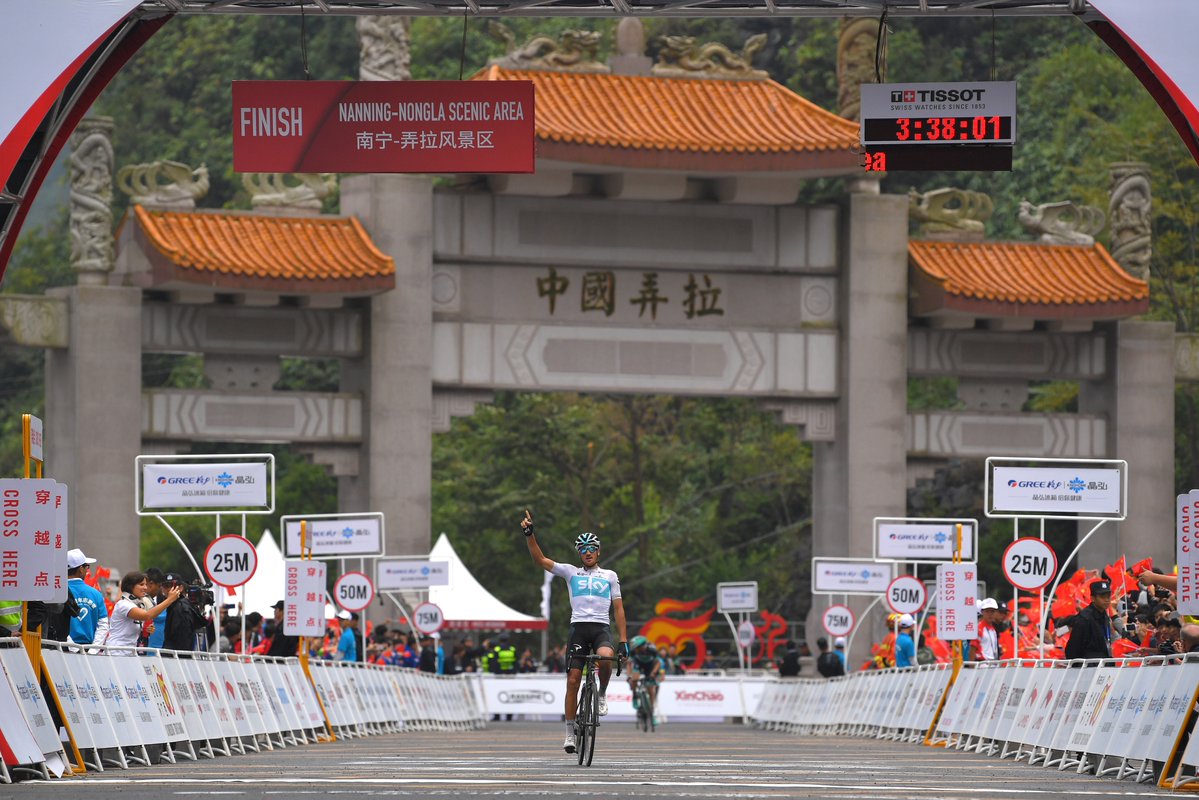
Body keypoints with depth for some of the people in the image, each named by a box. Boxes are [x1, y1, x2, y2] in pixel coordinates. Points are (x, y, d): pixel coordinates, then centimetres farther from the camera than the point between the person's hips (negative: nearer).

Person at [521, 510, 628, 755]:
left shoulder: (610, 576, 15)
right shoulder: (571, 572, 14)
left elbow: (618, 608, 13)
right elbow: (540, 560, 4)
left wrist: (624, 640, 5)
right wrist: (529, 534, -9)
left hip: (601, 628, -1)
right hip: (578, 628, 1)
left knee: (605, 657, -34)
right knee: (573, 680, -6)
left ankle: (602, 693, -5)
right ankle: (570, 732, 2)